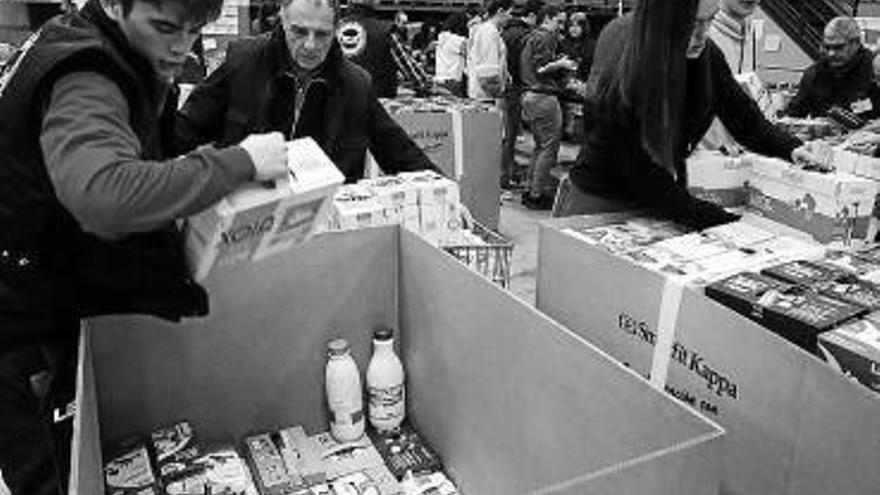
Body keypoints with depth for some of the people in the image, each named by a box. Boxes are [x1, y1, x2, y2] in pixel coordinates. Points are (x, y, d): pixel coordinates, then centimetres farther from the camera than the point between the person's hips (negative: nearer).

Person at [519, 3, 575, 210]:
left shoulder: (532, 37, 21)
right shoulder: (545, 37, -9)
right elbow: (540, 67, -20)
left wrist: (560, 64, 17)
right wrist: (561, 63, -7)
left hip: (530, 96, 11)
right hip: (544, 97, -11)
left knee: (540, 146, 16)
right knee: (549, 147, -6)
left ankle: (531, 191, 19)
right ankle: (537, 195, -4)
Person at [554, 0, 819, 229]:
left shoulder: (706, 56, -9)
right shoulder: (621, 77, -26)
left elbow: (744, 116, 0)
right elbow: (646, 181, -25)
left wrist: (790, 148, -19)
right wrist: (726, 221, -27)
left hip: (667, 198, 5)